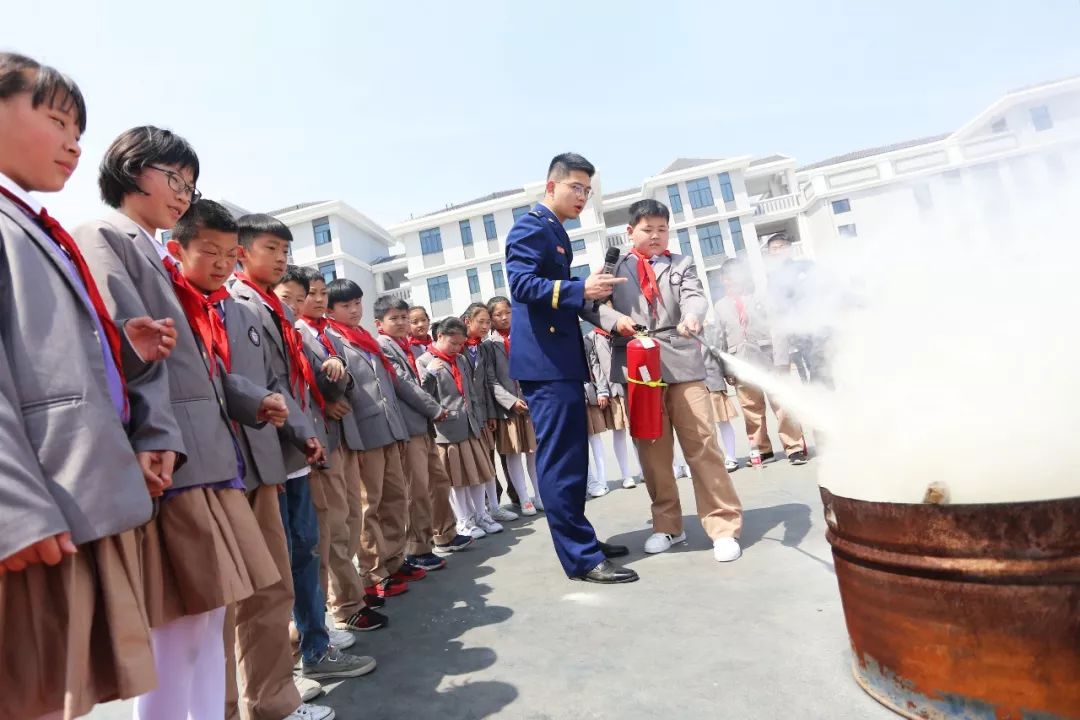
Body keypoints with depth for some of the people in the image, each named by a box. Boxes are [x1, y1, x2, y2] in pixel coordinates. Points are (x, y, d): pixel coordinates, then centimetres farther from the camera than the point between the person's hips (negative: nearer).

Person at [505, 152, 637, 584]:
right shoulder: (532, 226, -7)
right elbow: (522, 284, -21)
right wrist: (581, 289, -27)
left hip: (561, 358, 10)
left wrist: (592, 298, 16)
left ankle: (581, 540, 25)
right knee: (560, 458, -7)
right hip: (545, 359, -10)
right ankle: (581, 558, -1)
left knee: (571, 456, 14)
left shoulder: (555, 231, 23)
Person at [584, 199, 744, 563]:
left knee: (703, 445, -3)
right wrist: (615, 318, -15)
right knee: (652, 451, 8)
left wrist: (691, 317, -27)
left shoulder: (681, 263, 14)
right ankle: (667, 524, 22)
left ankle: (724, 526, 7)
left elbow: (694, 296, -4)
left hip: (682, 364, -1)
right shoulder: (615, 268, 14)